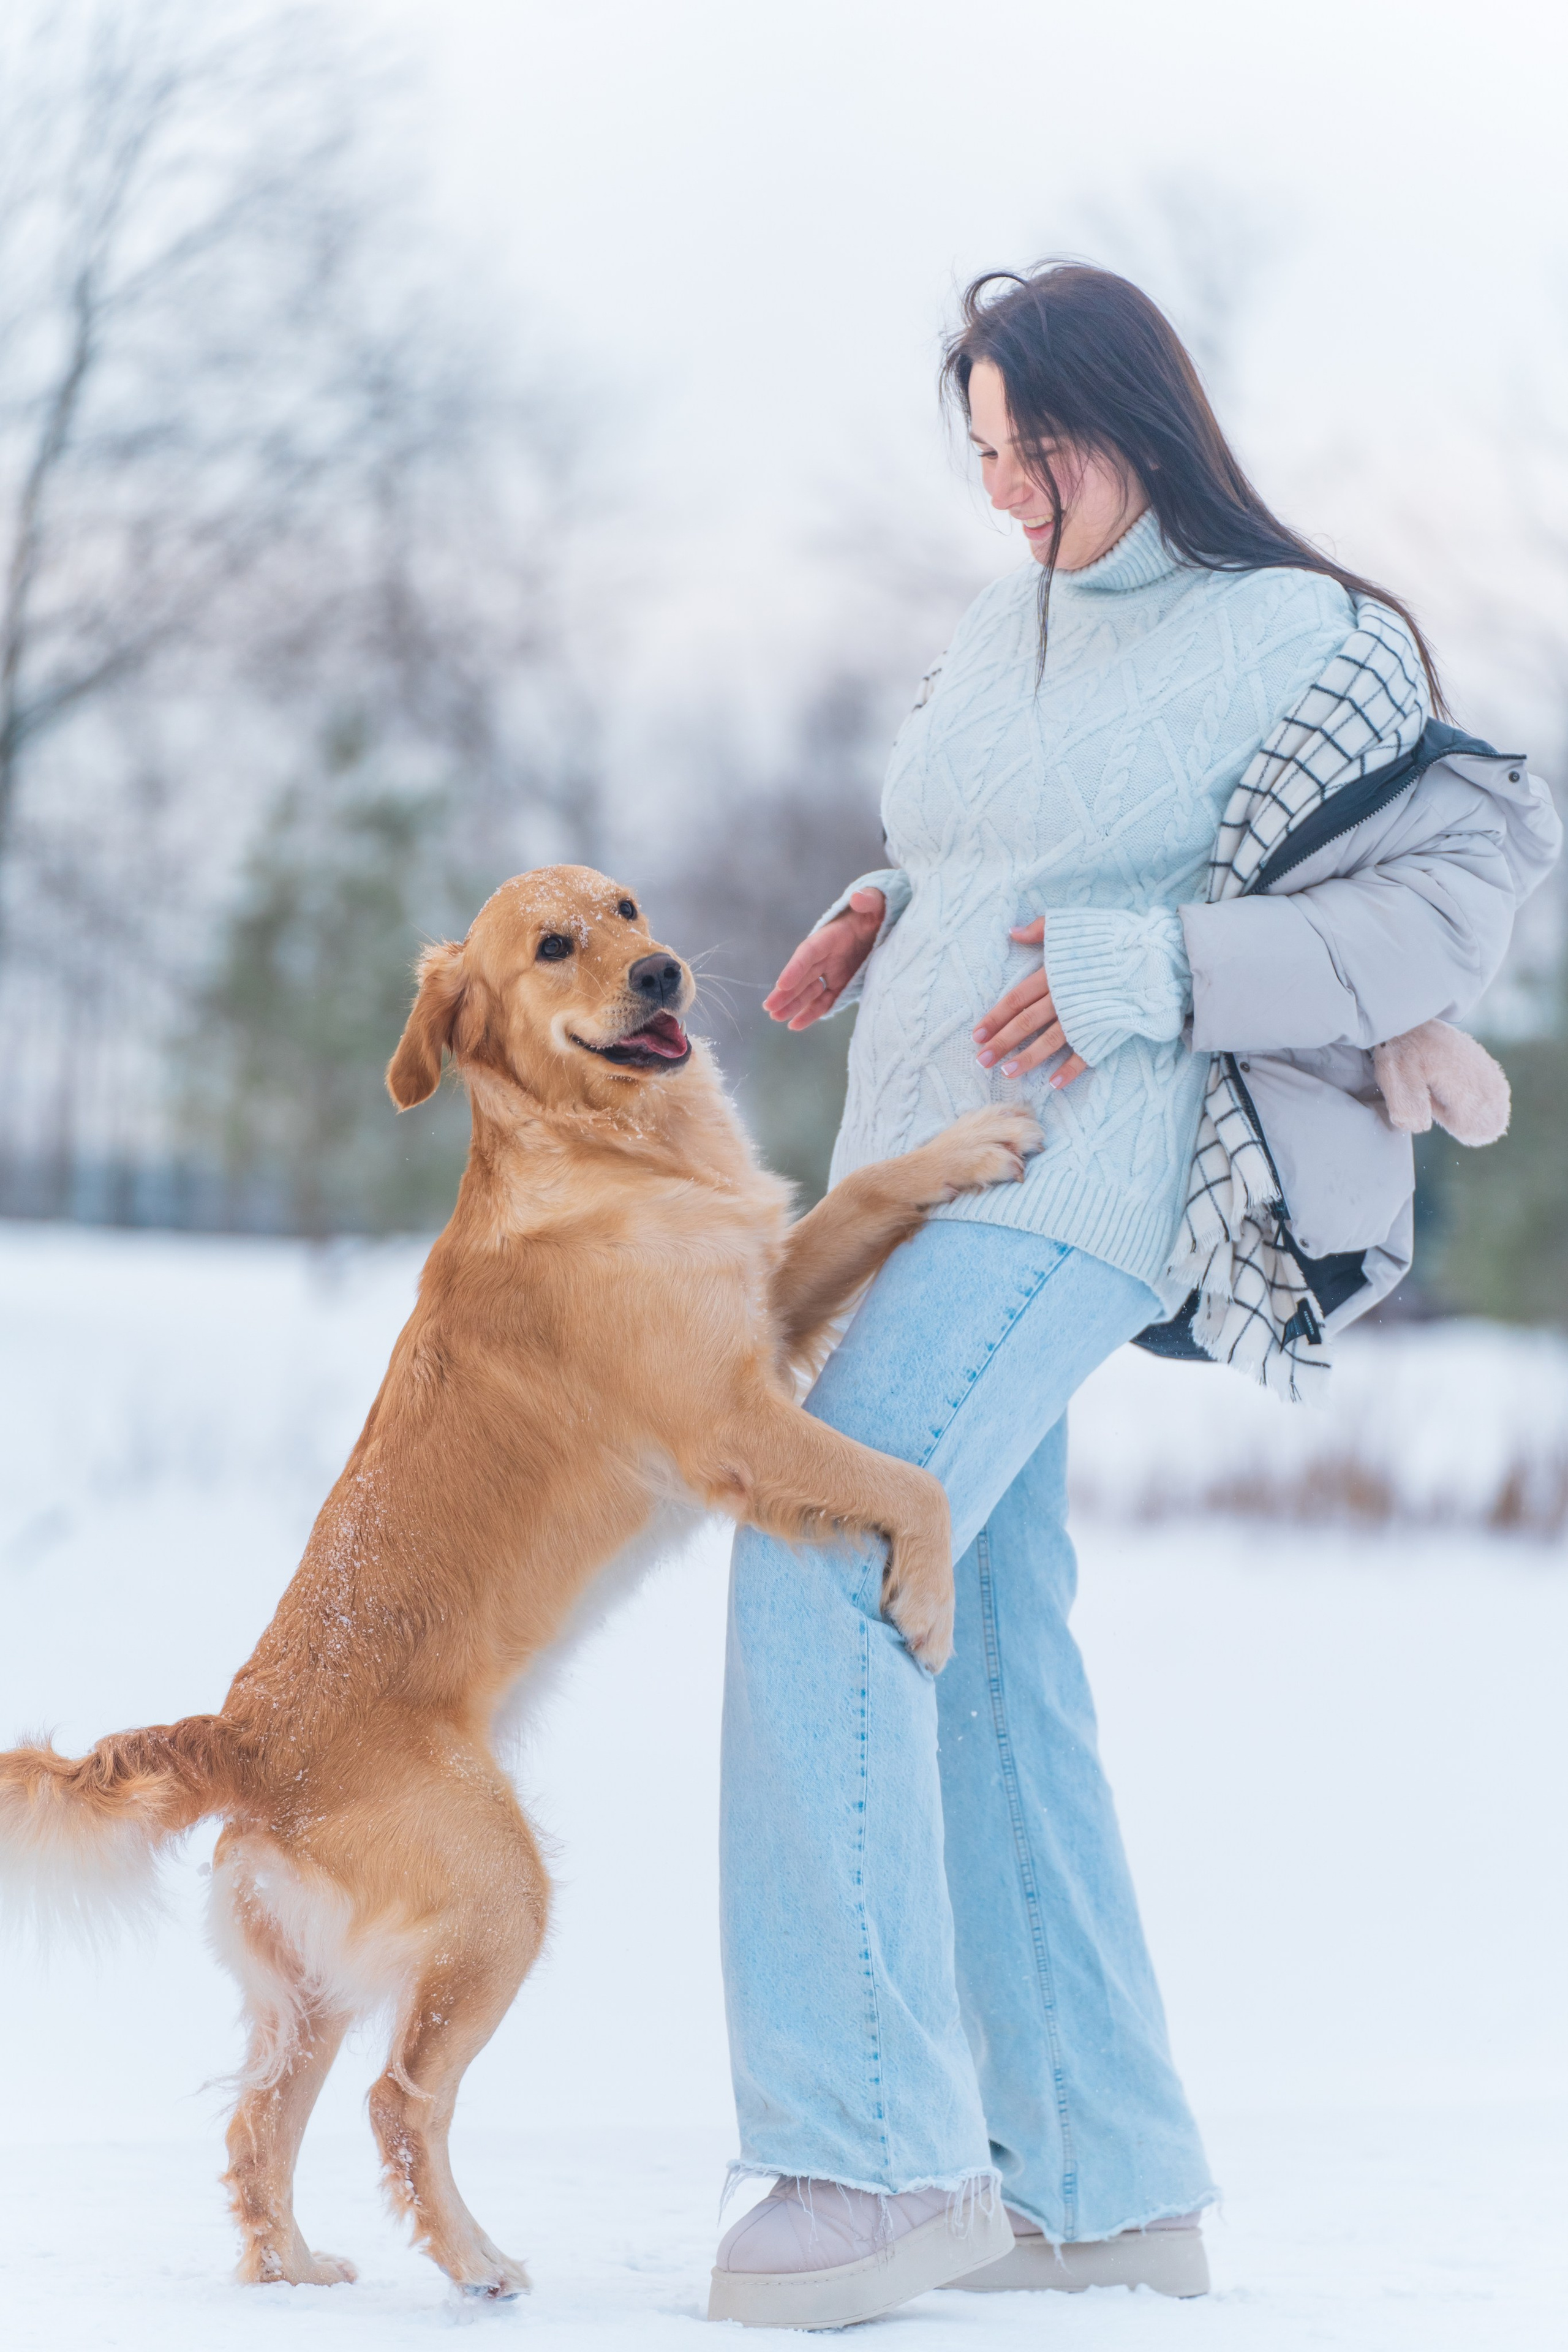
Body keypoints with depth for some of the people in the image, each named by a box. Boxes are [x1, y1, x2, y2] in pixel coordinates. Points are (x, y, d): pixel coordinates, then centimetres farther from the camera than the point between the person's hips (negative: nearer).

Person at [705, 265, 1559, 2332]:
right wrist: (885, 913, 10)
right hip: (914, 1187, 9)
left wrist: (1147, 975, -19)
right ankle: (1109, 2184, 13)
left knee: (819, 1578, -21)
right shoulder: (1003, 635, 17)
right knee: (989, 1664, 7)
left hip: (1061, 1193, -9)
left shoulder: (1301, 639, -6)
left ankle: (881, 2144, -21)